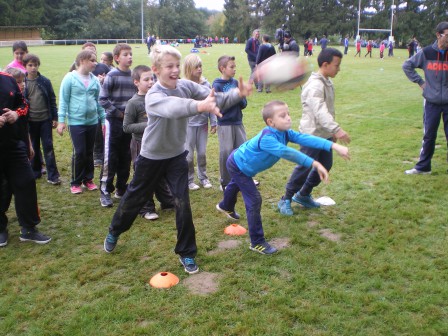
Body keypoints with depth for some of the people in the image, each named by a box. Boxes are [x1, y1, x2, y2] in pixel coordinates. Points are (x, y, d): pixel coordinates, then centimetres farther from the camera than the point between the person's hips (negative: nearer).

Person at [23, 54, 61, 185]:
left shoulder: (45, 81, -2)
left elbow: (52, 100, 2)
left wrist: (55, 118, 1)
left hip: (45, 120, -1)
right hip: (31, 121, 1)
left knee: (48, 147, 0)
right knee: (34, 147, 12)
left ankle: (52, 175, 3)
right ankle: (35, 171, 26)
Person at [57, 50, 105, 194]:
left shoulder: (95, 80, 3)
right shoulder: (70, 78, -7)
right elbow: (63, 100, -5)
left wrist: (103, 119, 11)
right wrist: (61, 120, -8)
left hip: (92, 121, 4)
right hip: (76, 122, -4)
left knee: (89, 152, 12)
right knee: (79, 152, -4)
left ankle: (88, 179, 27)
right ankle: (75, 182, 12)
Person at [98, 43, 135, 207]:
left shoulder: (134, 75, 6)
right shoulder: (112, 75, -8)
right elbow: (103, 99, -9)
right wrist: (117, 112, -12)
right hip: (114, 121, -5)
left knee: (126, 157, 11)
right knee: (110, 158, -2)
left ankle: (121, 189, 24)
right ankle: (105, 191, 7)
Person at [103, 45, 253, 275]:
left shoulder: (186, 86, -11)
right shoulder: (153, 96, -28)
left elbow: (215, 98, -17)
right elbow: (173, 107, -50)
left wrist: (238, 94, -36)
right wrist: (198, 106, -68)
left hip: (177, 156, 3)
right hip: (151, 157, -3)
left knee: (183, 203, -3)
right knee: (134, 198, 15)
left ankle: (186, 253, 13)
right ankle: (114, 231, 44)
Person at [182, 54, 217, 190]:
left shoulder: (206, 84, -2)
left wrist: (213, 123, 5)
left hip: (203, 123, 3)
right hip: (188, 124, -3)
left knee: (202, 152, 13)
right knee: (188, 155, 6)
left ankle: (203, 177, 29)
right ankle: (189, 180, 21)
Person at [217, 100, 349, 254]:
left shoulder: (284, 132, -20)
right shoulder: (266, 138, -43)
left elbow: (305, 138, -30)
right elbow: (287, 153, -54)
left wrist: (333, 146, -40)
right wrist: (314, 164, -59)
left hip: (242, 162, 9)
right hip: (238, 165, -9)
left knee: (236, 185, 35)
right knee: (254, 200, -13)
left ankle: (225, 206, 68)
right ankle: (257, 242, -2)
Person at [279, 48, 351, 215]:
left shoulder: (327, 82, 10)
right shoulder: (315, 86, -22)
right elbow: (320, 112, -35)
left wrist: (333, 130, 19)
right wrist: (336, 129, -45)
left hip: (325, 134, 10)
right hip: (312, 134, -9)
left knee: (325, 165, 14)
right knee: (305, 168, -3)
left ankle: (303, 195, 30)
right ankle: (286, 200, 13)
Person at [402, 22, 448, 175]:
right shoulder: (426, 53, -4)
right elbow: (407, 65, 6)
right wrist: (420, 82, 1)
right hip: (432, 102, 0)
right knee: (429, 136, 9)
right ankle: (423, 166, 24)